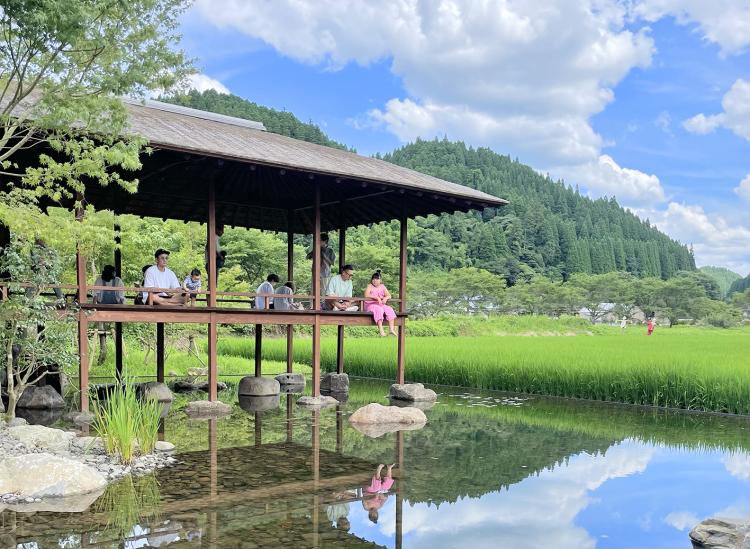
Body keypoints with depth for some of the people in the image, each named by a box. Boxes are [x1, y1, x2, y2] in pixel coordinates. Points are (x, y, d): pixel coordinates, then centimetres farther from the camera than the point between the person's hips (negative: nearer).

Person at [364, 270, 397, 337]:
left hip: (381, 305, 5)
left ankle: (392, 329, -30)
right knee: (378, 309, -36)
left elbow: (389, 295, 6)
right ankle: (381, 330, -44)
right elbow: (366, 295, -17)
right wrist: (377, 297, -26)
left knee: (389, 309, -23)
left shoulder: (382, 287, 14)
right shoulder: (370, 286, 1)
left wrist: (385, 298, -19)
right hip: (371, 305, -5)